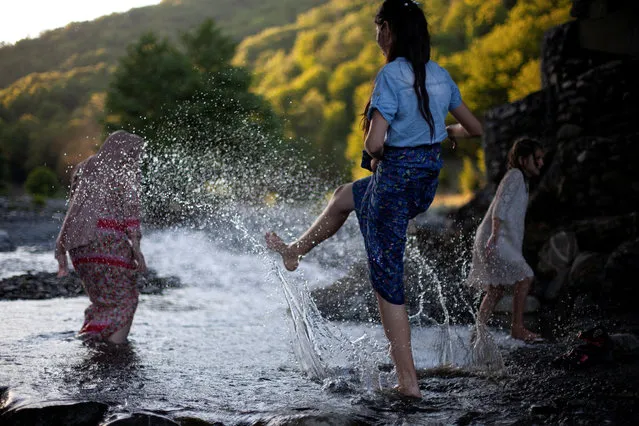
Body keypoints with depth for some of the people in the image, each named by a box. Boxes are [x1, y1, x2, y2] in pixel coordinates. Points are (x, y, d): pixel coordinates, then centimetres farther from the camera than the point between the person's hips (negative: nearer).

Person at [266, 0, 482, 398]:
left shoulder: (391, 75, -18)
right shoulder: (440, 75, 4)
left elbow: (374, 143, -24)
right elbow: (475, 128, 12)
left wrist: (376, 154, -1)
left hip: (396, 178, -8)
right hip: (428, 181, 8)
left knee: (388, 282, 3)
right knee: (346, 196, 34)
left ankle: (408, 381, 9)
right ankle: (296, 250, 54)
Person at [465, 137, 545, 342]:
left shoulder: (522, 180, 22)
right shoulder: (515, 175, -9)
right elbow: (500, 206, -19)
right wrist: (494, 236, -27)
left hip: (504, 240, 10)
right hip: (494, 240, -10)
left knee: (496, 289, 11)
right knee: (524, 277, -13)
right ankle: (517, 327, -11)